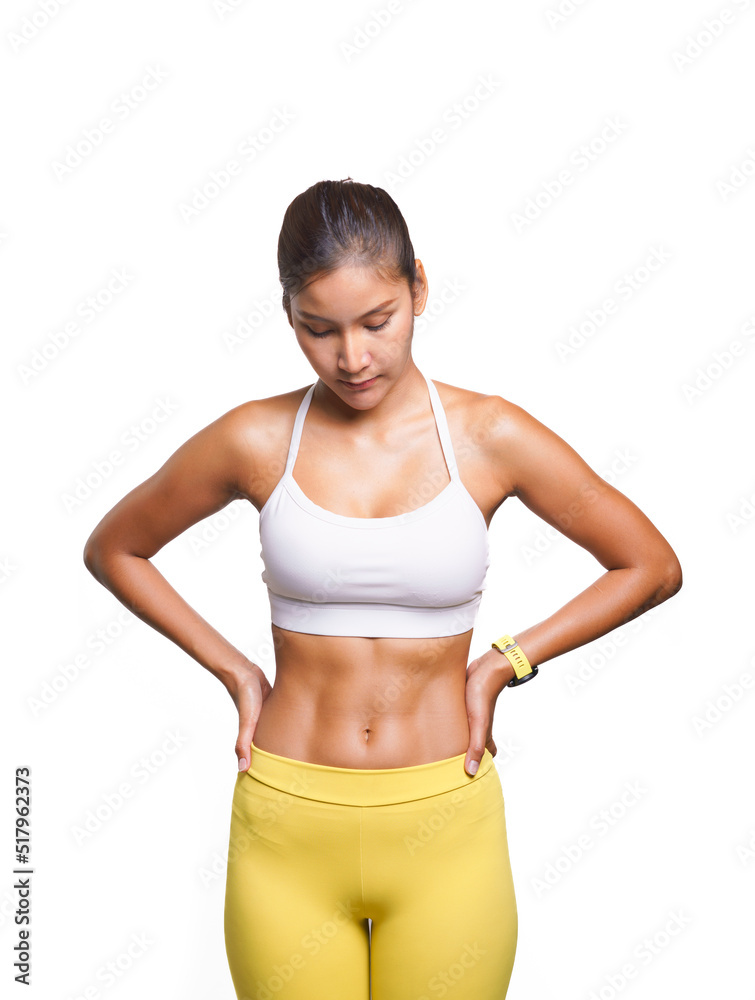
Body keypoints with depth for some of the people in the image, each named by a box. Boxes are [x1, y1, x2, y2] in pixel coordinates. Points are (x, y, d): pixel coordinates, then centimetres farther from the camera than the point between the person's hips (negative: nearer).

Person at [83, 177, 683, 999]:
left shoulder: (490, 436, -6)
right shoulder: (256, 440, -5)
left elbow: (652, 567, 4)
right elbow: (111, 548, 10)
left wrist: (505, 661, -2)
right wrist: (230, 667, 3)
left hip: (444, 830, 0)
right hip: (287, 828, 1)